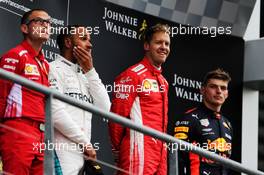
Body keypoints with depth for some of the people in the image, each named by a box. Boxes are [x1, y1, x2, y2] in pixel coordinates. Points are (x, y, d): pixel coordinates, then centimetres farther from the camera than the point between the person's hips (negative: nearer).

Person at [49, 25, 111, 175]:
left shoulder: (84, 76, 22)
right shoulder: (55, 69, -2)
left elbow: (104, 108, 10)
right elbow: (56, 113, -14)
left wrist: (89, 71, 6)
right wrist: (86, 143, -8)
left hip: (83, 152, 7)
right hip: (63, 153, -7)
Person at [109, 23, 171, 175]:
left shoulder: (163, 81, 20)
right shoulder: (132, 75, -6)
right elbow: (117, 116, -9)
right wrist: (118, 152, -4)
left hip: (160, 157, 8)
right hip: (138, 157, -8)